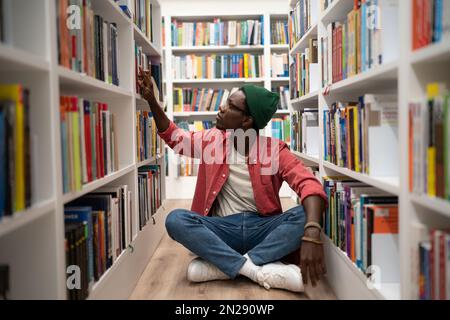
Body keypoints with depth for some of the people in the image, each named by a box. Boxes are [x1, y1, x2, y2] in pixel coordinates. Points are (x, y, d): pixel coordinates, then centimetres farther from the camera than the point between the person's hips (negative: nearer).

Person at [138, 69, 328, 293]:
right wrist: (152, 100, 8)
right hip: (223, 228, 2)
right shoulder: (213, 139, 5)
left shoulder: (274, 150, -8)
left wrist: (312, 234, -40)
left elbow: (308, 184, -22)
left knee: (304, 215, -30)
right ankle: (258, 270, -33)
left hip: (263, 227, -2)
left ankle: (223, 265, -31)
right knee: (175, 220, -27)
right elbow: (175, 138, 20)